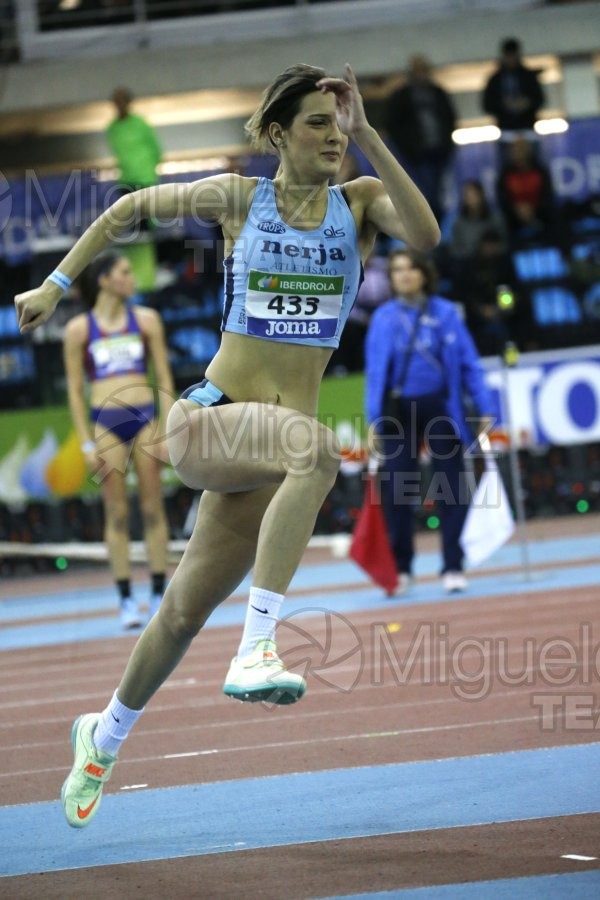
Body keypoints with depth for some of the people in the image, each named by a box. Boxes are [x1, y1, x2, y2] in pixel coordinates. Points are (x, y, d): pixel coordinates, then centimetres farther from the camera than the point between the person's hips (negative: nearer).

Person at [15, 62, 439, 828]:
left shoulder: (360, 203, 4)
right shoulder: (240, 198, 1)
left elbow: (424, 234, -18)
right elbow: (130, 208, 16)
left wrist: (368, 137, -21)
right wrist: (56, 285, 15)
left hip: (262, 450, 3)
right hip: (206, 419, -3)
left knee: (185, 610, 14)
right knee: (315, 448, -37)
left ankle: (104, 735, 41)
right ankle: (256, 650, -41)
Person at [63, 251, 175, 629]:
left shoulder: (146, 320, 6)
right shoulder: (79, 330, 3)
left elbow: (164, 379, 7)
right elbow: (75, 391, 4)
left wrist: (167, 429, -1)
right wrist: (87, 444, -1)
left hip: (145, 418, 1)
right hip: (105, 423, -1)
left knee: (153, 508, 1)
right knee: (117, 514, 0)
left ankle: (160, 594, 6)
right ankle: (127, 600, 3)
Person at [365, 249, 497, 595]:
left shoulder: (446, 313, 0)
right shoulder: (384, 318, 4)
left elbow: (469, 363, 0)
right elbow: (375, 371, 6)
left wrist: (485, 408, -7)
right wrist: (373, 421, -1)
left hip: (440, 408, -1)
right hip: (398, 412, 1)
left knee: (451, 488, 0)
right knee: (396, 492, 1)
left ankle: (453, 567, 9)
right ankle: (400, 568, 13)